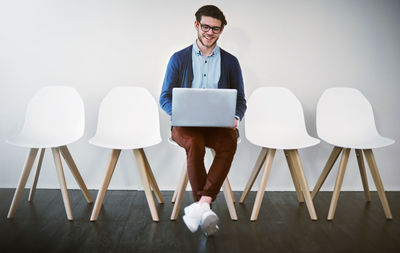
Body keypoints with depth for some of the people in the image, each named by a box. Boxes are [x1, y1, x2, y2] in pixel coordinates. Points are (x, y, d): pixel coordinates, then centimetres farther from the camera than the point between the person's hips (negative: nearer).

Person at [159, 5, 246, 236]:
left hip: (219, 124, 1)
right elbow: (165, 97, 6)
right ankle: (204, 208, -26)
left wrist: (235, 118, -12)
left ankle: (201, 205, -35)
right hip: (186, 124, -1)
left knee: (229, 144, -33)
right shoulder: (179, 59, 7)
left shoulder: (230, 62, 11)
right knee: (194, 144, -36)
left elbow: (240, 100, 12)